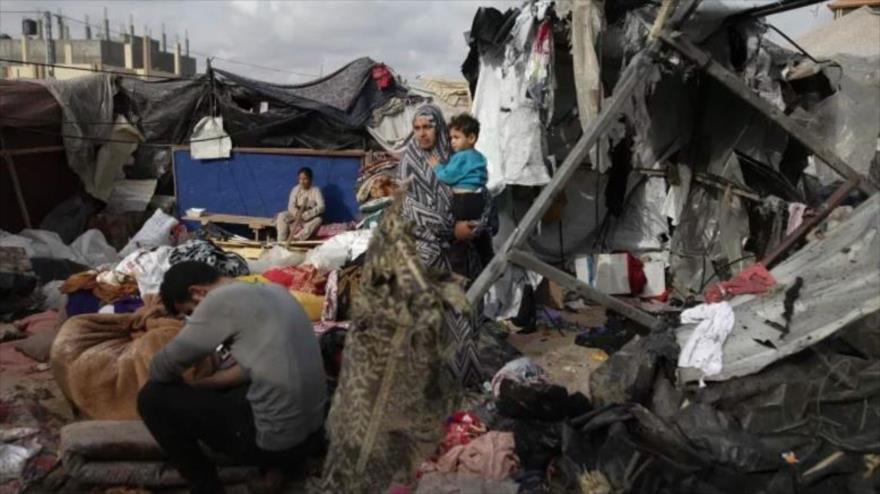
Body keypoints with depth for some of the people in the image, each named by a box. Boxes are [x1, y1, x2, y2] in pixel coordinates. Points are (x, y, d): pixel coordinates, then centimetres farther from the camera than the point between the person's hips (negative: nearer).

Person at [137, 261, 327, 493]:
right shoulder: (273, 291, 11)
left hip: (277, 440, -8)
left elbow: (161, 369, -4)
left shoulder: (221, 300, -13)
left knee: (152, 397, 3)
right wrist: (197, 387, 16)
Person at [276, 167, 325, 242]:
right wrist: (297, 214, -30)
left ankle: (295, 239, -41)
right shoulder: (296, 189, -3)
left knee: (318, 220, -35)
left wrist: (305, 215, -33)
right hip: (296, 215, 3)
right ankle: (281, 242, -28)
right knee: (282, 216, -23)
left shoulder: (316, 190, -11)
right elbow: (291, 206, -8)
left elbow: (321, 207, -23)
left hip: (310, 217, -2)